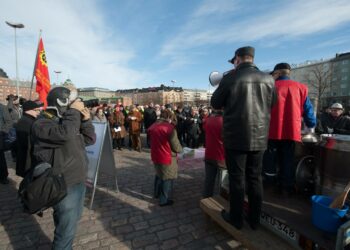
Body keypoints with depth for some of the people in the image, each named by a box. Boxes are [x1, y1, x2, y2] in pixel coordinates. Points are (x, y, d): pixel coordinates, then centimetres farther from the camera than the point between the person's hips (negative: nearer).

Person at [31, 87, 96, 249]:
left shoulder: (68, 119, 11)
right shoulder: (42, 124, -16)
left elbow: (90, 139, 8)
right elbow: (65, 134, -37)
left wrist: (86, 119, -4)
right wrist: (74, 111, -24)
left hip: (78, 181, 9)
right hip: (64, 185, -9)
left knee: (72, 220, 26)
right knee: (67, 227, 3)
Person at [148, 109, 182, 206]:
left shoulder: (152, 126, 2)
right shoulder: (170, 127, -19)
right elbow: (176, 146, -16)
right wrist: (180, 149, 5)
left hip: (155, 156, 7)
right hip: (167, 157, -7)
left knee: (159, 174, 28)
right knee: (167, 178, 11)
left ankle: (157, 193, 45)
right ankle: (164, 200, 22)